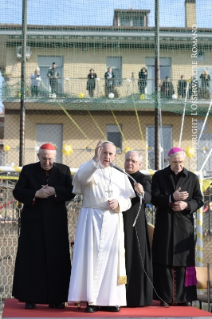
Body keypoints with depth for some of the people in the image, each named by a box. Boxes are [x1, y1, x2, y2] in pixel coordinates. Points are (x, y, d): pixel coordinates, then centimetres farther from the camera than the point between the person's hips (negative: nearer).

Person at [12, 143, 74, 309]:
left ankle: (56, 298, 8)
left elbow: (71, 192, 0)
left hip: (56, 222, 1)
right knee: (32, 259, 0)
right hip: (33, 222, 0)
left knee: (56, 259, 1)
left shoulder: (64, 170, 7)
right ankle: (30, 298, 6)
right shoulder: (28, 170, 6)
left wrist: (55, 191, -16)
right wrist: (35, 194, -14)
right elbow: (17, 192, 0)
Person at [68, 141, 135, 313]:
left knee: (111, 258, 2)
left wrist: (118, 204, -11)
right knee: (91, 257, -7)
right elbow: (82, 177, -22)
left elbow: (128, 201, 11)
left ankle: (109, 299, 7)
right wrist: (95, 159, -35)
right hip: (92, 219, -3)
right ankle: (91, 299, -5)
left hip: (113, 222, 3)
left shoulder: (120, 176, 14)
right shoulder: (89, 169, 4)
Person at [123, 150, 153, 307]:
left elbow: (148, 198, -21)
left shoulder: (144, 179, -3)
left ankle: (137, 297, 3)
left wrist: (142, 192, -41)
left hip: (135, 225, -5)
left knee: (135, 259, -3)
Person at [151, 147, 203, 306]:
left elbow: (199, 200, 7)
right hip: (164, 225, -1)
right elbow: (154, 198, -4)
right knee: (164, 261, -1)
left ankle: (184, 297, 7)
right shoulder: (159, 176, 5)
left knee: (184, 260, 1)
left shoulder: (192, 178, 7)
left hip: (184, 225, 1)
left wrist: (186, 205, -13)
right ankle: (164, 296, 3)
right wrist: (171, 198, -20)